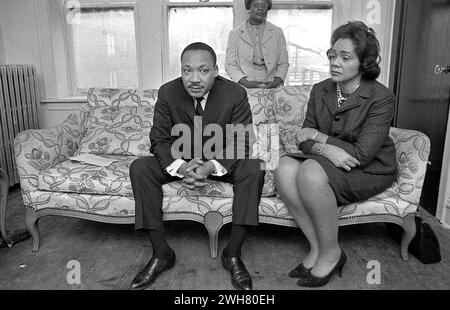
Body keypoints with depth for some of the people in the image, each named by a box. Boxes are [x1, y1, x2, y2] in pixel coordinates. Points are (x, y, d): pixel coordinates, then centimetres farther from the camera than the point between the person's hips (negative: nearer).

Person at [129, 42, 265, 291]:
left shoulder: (236, 94, -17)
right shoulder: (168, 93, -12)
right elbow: (160, 140, -11)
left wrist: (212, 167, -36)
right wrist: (180, 166, -32)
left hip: (221, 161, -1)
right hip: (181, 159, 2)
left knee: (254, 169, -31)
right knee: (139, 168, -22)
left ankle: (232, 254, -18)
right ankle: (161, 254, -13)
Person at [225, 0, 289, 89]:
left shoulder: (277, 32, 15)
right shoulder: (235, 33, 10)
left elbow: (283, 63, 12)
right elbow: (230, 65, 5)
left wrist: (276, 82, -7)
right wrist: (246, 82, -10)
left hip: (271, 88, 1)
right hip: (245, 88, -1)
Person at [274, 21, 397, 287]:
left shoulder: (382, 98, -14)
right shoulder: (320, 90, 2)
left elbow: (362, 154, -20)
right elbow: (305, 140, 0)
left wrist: (319, 137, -13)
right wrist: (325, 149, -23)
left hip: (371, 171, -5)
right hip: (330, 164, 5)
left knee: (310, 172, -33)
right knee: (285, 168, -24)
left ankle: (331, 253, -12)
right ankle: (316, 247, -13)